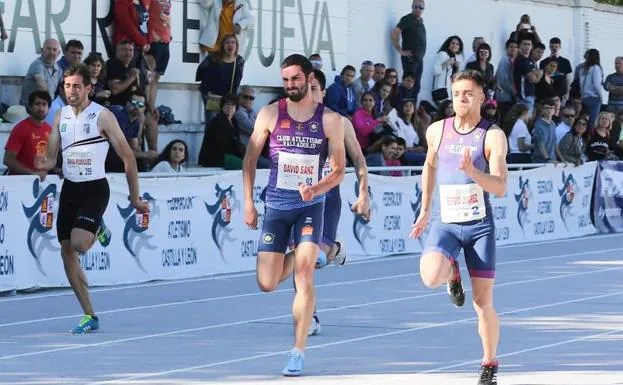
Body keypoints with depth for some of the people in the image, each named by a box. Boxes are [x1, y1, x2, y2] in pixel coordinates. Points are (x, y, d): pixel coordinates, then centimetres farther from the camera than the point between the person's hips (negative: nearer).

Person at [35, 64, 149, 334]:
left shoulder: (102, 116, -9)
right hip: (69, 188, 6)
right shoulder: (61, 116, 6)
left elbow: (128, 158, -5)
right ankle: (89, 317, 11)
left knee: (78, 243, -26)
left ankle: (98, 230, 12)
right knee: (66, 253, 2)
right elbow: (51, 157, 8)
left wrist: (135, 198, -3)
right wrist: (44, 164, -18)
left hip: (94, 188, -6)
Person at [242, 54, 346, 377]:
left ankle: (298, 353, -10)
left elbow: (338, 169, 2)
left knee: (304, 276, -15)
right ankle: (294, 259, 36)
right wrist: (248, 202, 2)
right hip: (276, 204, 2)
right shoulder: (270, 114, 0)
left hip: (310, 205, -1)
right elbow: (250, 159, 7)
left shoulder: (330, 120, -2)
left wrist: (317, 188, -18)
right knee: (267, 284, -1)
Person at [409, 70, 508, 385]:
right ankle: (452, 272, 11)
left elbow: (500, 188, -14)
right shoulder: (437, 131, 4)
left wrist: (471, 171, -31)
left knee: (483, 303, -1)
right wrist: (425, 210, 25)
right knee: (431, 277, -26)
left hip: (480, 225, -2)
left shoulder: (493, 135, -7)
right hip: (445, 222, 2)